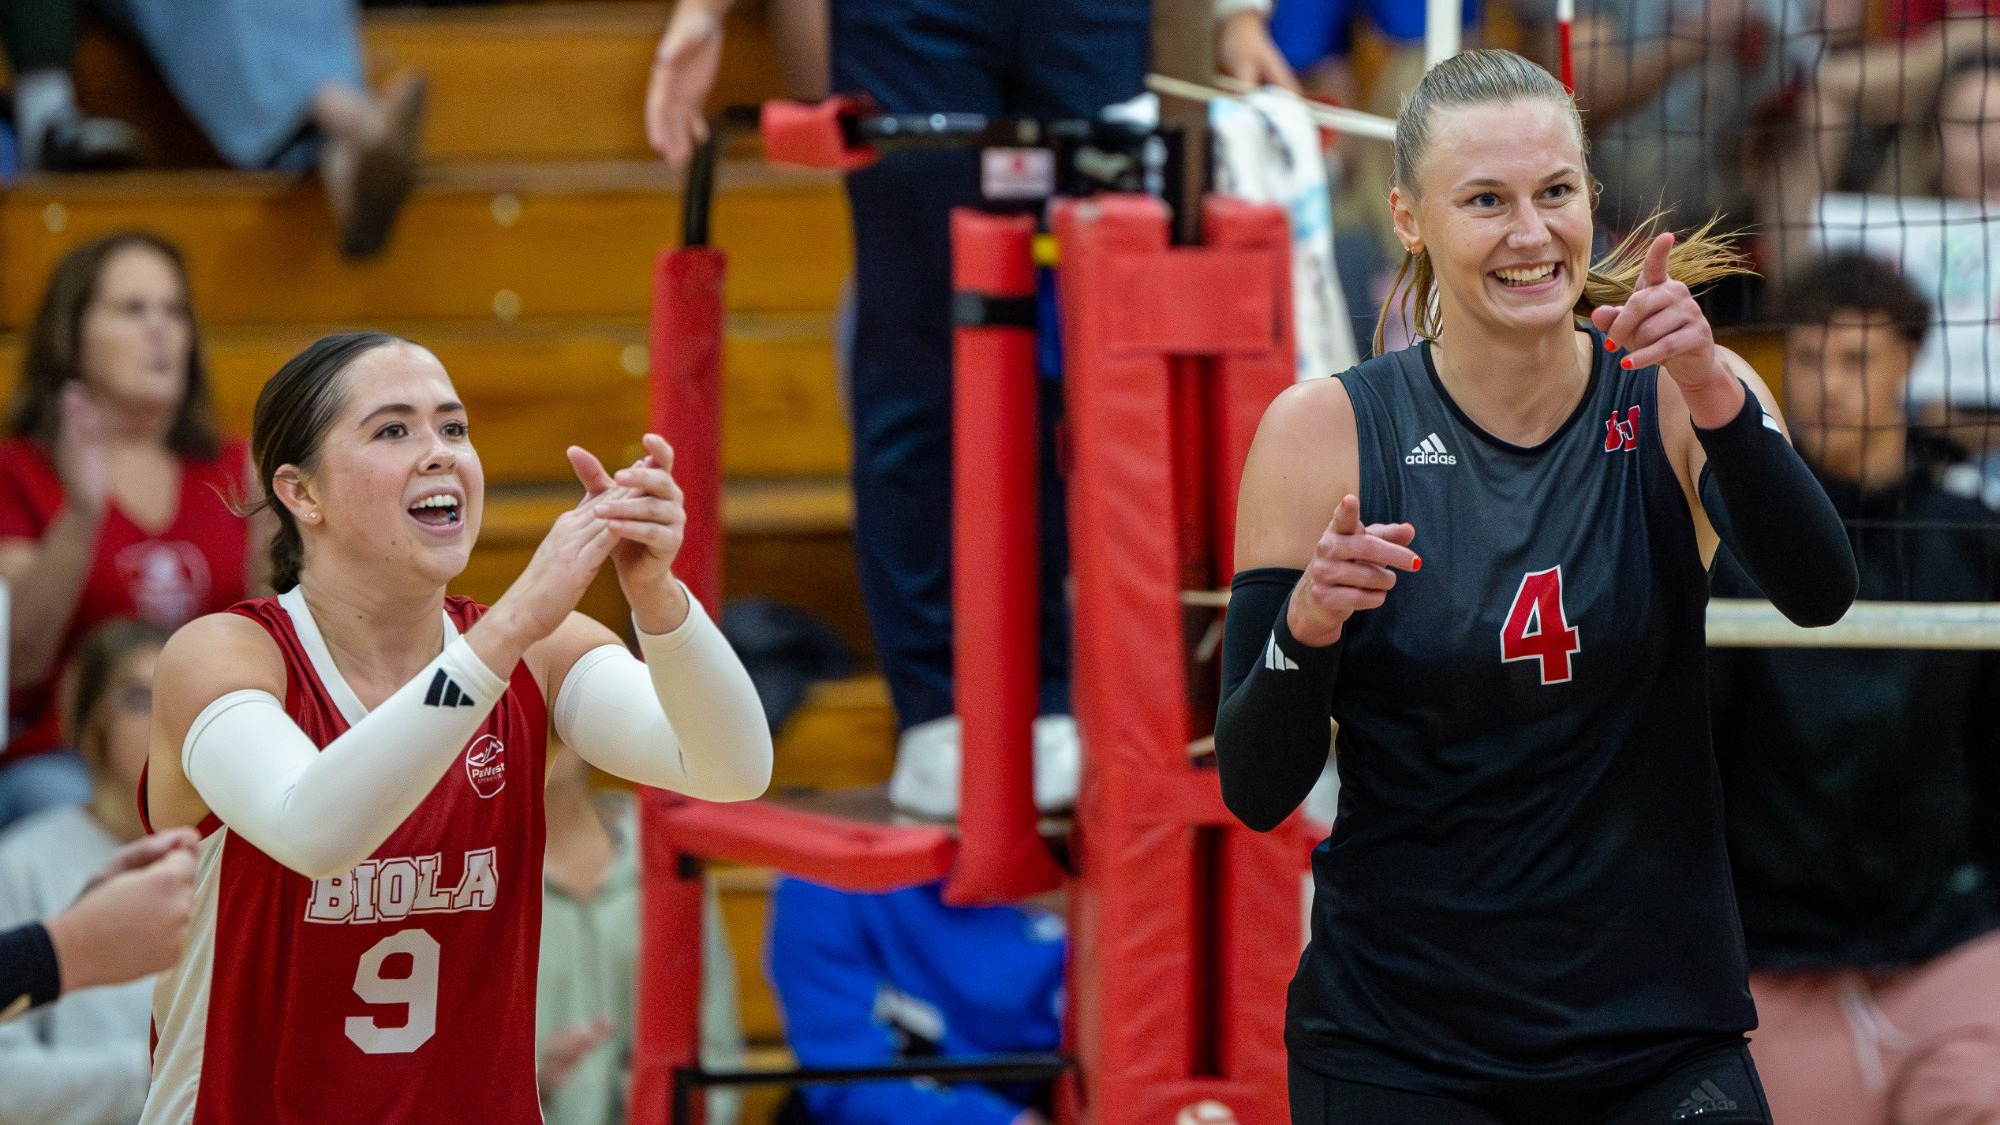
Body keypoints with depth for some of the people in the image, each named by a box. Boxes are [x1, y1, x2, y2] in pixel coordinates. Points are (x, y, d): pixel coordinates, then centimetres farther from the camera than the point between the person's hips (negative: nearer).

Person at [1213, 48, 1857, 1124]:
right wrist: (1307, 629, -25)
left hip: (1660, 1031, 1)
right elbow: (1255, 791, -6)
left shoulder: (1673, 399, -3)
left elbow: (1820, 593, -21)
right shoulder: (1325, 431, -5)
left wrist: (1716, 398, -36)